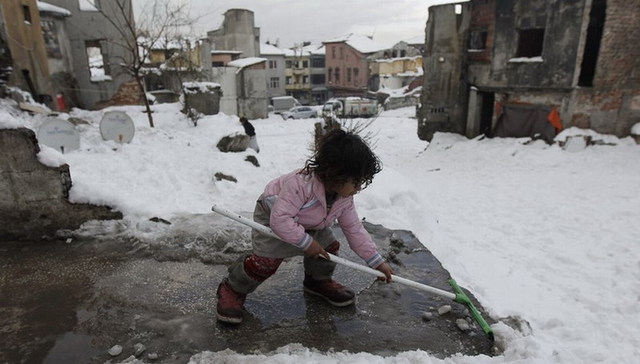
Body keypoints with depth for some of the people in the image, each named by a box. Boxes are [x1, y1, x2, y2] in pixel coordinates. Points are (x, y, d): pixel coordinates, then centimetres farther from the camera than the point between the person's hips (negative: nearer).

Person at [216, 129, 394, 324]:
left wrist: (377, 262, -11)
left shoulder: (345, 198, -17)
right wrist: (306, 242, -35)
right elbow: (280, 219, -41)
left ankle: (319, 280, 27)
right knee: (266, 260, -20)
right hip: (271, 218, -6)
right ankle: (232, 289, 5)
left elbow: (354, 229, -10)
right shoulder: (300, 184, -42)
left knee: (330, 246, -2)